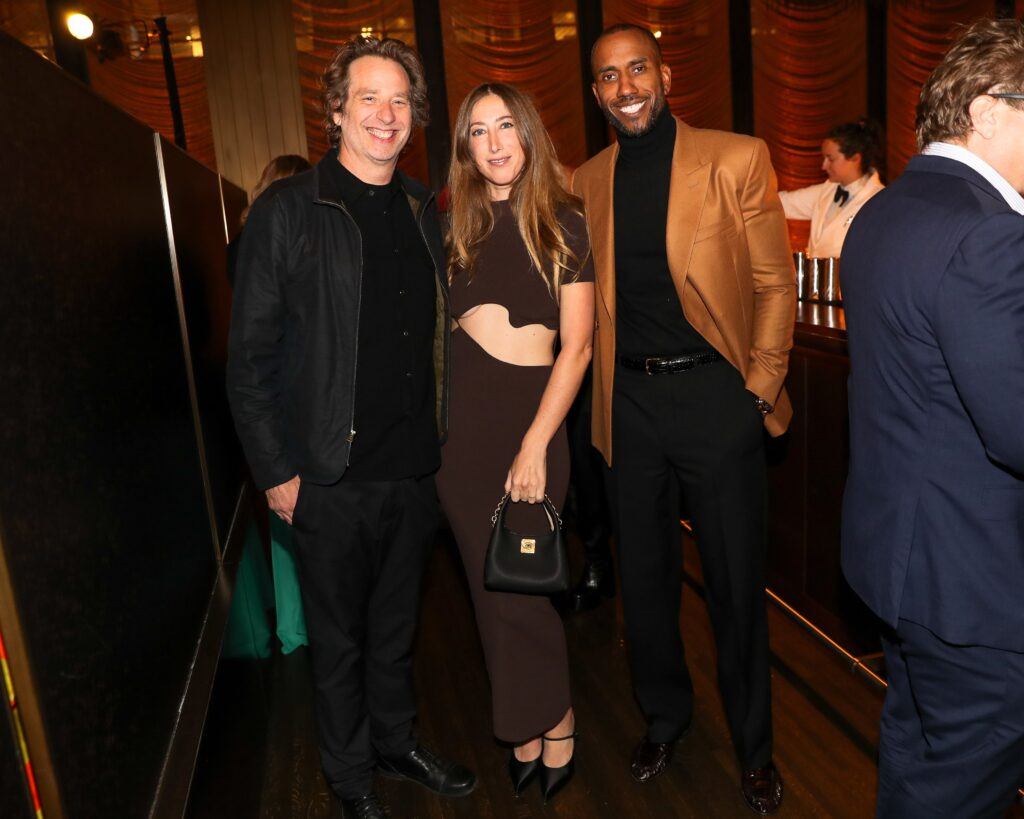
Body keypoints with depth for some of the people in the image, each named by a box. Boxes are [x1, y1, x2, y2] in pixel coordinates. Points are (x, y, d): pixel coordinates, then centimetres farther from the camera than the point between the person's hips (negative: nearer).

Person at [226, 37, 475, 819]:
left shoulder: (422, 210, 7)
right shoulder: (288, 211, -9)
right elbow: (250, 357, -9)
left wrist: (442, 443, 8)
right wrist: (276, 472, -11)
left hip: (414, 471, 5)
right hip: (332, 480, -4)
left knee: (397, 624, 22)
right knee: (339, 638, 14)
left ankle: (398, 740, 44)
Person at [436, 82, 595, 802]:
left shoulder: (563, 223, -1)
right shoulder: (459, 225, 10)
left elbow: (577, 346, -6)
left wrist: (536, 444, -14)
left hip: (533, 414, -4)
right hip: (463, 421, 4)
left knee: (520, 586, -1)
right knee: (490, 587, 10)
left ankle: (556, 723, 25)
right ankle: (526, 727, 29)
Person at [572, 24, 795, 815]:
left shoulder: (737, 159, -3)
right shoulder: (588, 181, 7)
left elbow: (776, 283, -1)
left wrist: (761, 385, -7)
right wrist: (606, 383, 6)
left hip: (713, 394, -3)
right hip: (630, 401, 3)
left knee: (736, 584, 8)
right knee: (645, 577, 15)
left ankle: (754, 748, 31)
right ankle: (664, 717, 39)